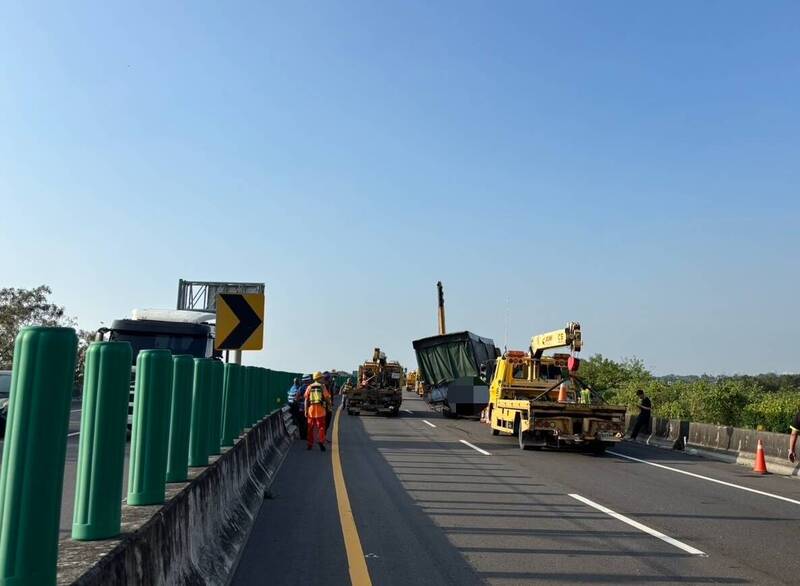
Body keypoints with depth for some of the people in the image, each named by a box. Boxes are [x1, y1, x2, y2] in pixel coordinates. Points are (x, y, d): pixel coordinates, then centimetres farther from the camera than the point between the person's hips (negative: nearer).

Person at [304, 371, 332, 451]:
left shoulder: (309, 387, 3)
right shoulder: (322, 386, -3)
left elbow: (306, 399, 1)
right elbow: (327, 397, -3)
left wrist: (306, 410, 4)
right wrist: (329, 404, 14)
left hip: (311, 409, 2)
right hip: (320, 409, -2)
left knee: (310, 428, 12)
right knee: (321, 427, 5)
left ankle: (310, 444, 17)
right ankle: (321, 441, -9)